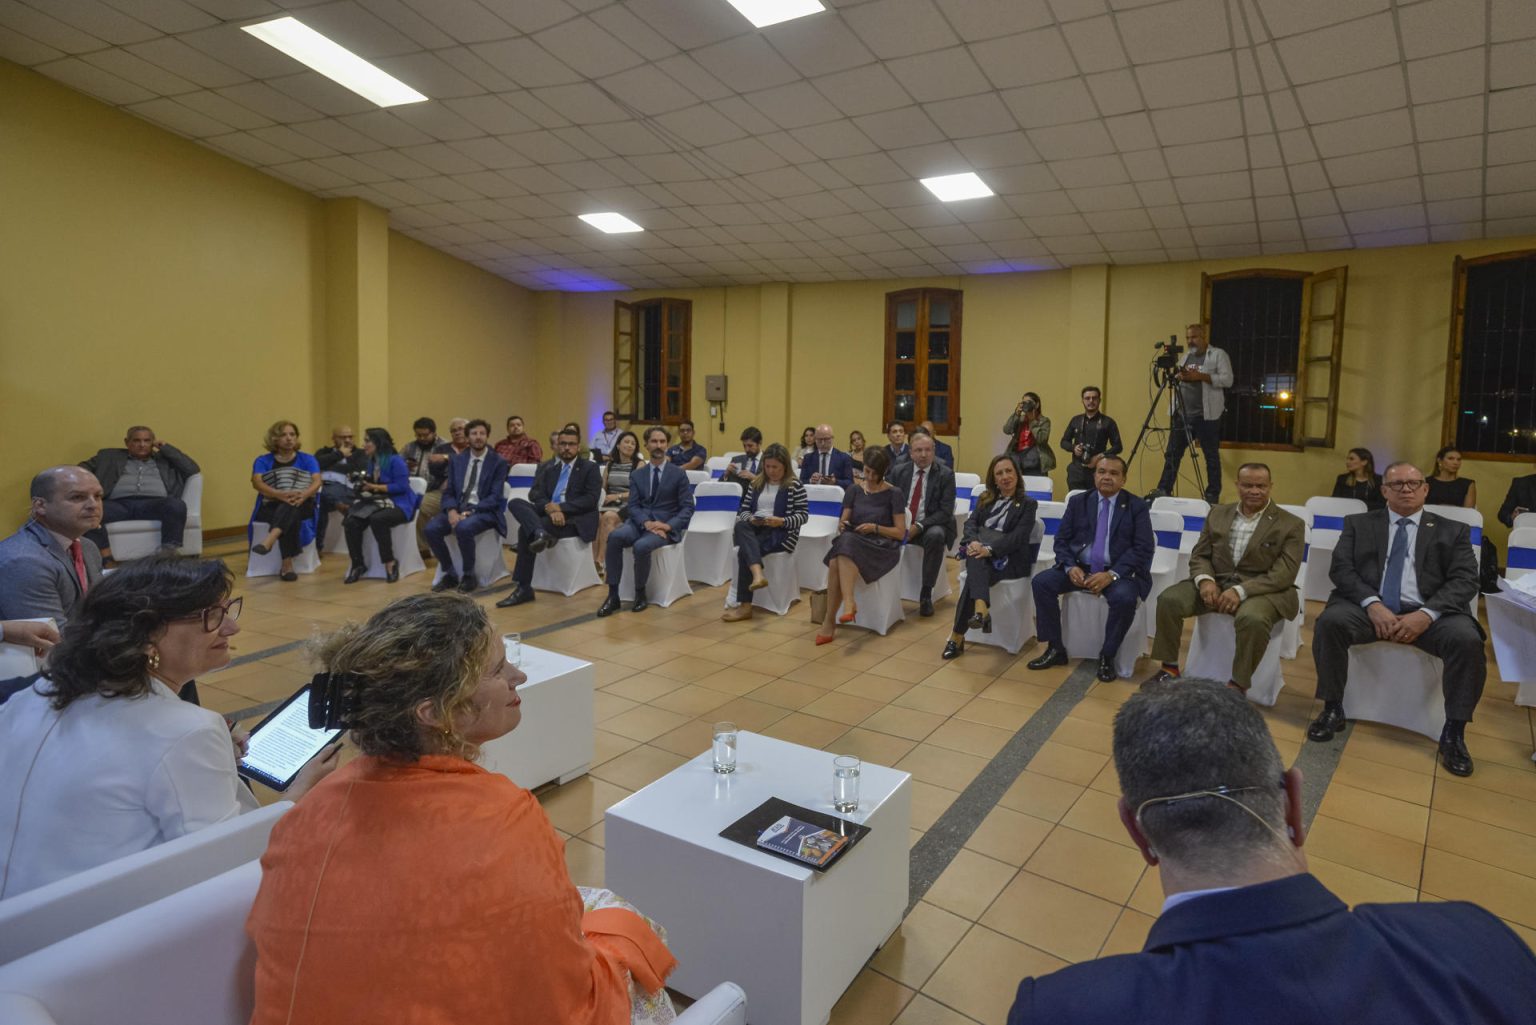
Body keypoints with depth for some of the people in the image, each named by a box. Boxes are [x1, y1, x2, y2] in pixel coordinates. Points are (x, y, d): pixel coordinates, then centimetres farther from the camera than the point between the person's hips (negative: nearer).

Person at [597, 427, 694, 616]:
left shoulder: (678, 474, 5)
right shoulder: (637, 475, 12)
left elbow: (687, 508, -1)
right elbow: (633, 506, 3)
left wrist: (668, 525, -18)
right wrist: (646, 522, -19)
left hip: (665, 526, -3)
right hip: (640, 521, 3)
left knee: (641, 546, -34)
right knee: (615, 536, -29)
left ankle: (641, 594, -10)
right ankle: (613, 595, -23)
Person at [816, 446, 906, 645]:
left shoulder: (893, 494, 3)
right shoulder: (854, 490, 13)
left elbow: (900, 532, 0)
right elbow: (843, 522, 12)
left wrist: (875, 528, -14)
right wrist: (842, 525, -12)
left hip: (882, 547, -4)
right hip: (852, 543, 4)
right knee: (835, 562, -34)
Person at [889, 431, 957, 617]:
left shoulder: (945, 474, -4)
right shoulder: (898, 471, 5)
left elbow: (946, 511, -10)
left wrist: (919, 526, -22)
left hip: (931, 526, -2)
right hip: (902, 524, 3)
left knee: (935, 536, -36)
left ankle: (926, 594, -26)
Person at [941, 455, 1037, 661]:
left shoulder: (1028, 504, 9)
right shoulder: (984, 499, 22)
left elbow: (1018, 537, -7)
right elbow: (970, 523, 6)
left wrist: (989, 549, -24)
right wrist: (973, 542, -18)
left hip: (1010, 559, -3)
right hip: (980, 552, 3)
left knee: (975, 571, -32)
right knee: (976, 559, -36)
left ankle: (957, 636, -34)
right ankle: (981, 608, -57)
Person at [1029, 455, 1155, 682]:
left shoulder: (1137, 507, 1)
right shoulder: (1078, 502, 9)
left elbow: (1144, 550, -8)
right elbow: (1061, 540, 6)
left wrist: (1112, 574, -22)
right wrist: (1070, 567, -15)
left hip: (1118, 572, -3)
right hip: (1079, 568, 3)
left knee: (1125, 598, -34)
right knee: (1041, 582, -19)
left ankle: (1107, 656, -9)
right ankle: (1055, 649, -5)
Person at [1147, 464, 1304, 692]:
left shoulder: (1291, 525, -1)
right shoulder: (1218, 514, 13)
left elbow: (1284, 574, -11)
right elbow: (1199, 555, 10)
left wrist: (1241, 590, -24)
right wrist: (1205, 580, -14)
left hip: (1263, 590, -4)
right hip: (1216, 582, 4)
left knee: (1253, 618, -37)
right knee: (1169, 600, -20)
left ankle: (1238, 685, -19)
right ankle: (1169, 667, -5)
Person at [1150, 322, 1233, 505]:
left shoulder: (1218, 354, -1)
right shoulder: (1185, 356, 17)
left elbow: (1227, 380, -11)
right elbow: (1175, 379, 22)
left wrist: (1200, 376, -18)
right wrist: (1177, 377, -2)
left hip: (1206, 415, -5)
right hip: (1182, 413, 5)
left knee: (1211, 456, 3)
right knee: (1172, 453, 3)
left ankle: (1212, 496, 8)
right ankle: (1163, 490, 7)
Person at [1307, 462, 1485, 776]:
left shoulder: (1453, 530, 16)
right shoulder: (1358, 523, 16)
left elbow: (1465, 581, 2)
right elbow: (1341, 569, 3)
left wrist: (1426, 614, -16)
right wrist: (1372, 604, -16)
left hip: (1428, 613, 1)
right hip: (1369, 607, 0)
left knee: (1467, 640, -30)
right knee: (1330, 622, -31)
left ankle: (1453, 732, -11)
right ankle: (1333, 710, -13)